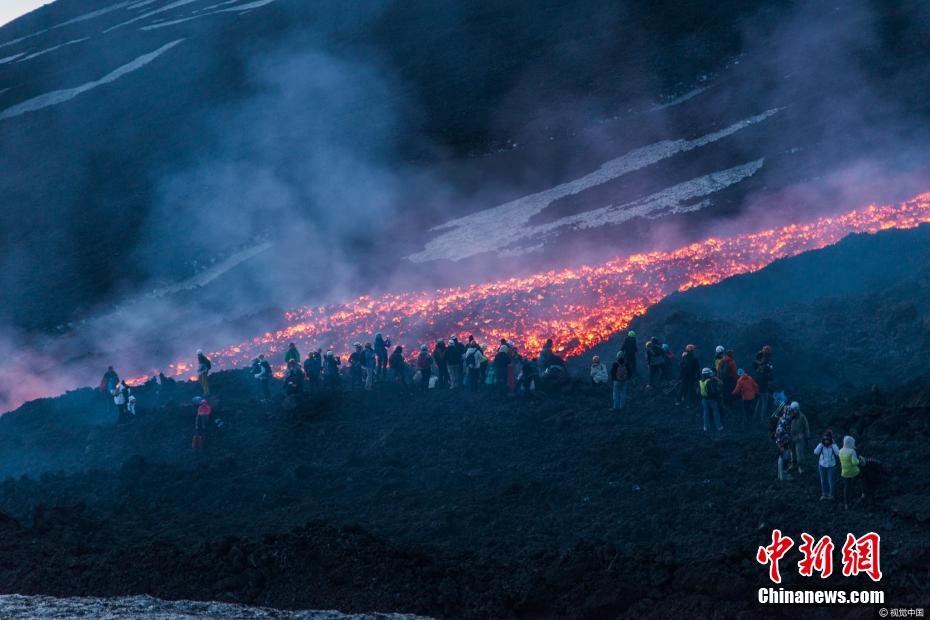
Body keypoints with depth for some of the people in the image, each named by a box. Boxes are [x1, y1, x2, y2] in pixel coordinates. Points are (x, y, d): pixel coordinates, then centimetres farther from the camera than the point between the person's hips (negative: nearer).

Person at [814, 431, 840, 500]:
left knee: (831, 481, 2)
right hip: (822, 466, 2)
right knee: (823, 481, 12)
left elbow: (838, 453, -26)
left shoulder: (833, 445, -9)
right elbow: (816, 452, -21)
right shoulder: (821, 445, -7)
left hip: (831, 466, -2)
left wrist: (832, 444, -25)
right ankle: (824, 494, 27)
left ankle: (831, 494, 20)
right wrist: (821, 443, -23)